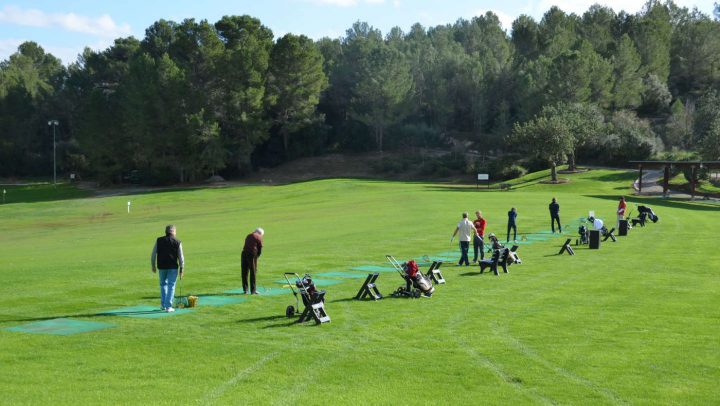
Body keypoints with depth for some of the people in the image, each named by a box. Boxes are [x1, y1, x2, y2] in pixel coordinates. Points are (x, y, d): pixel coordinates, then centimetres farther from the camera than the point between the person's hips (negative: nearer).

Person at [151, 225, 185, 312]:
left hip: (161, 266, 2)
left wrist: (153, 265, 12)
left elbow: (153, 254, 3)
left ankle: (163, 305, 20)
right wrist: (182, 269, 5)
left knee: (163, 284, 20)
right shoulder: (177, 242, -2)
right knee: (171, 286, 4)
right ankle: (168, 306, 0)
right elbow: (181, 257, -2)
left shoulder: (159, 240, 3)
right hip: (173, 267, -2)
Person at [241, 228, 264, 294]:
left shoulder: (248, 236, 23)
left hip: (244, 254, 5)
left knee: (244, 273, 10)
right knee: (253, 272, 4)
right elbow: (260, 250, 2)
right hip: (252, 254, -5)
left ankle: (245, 290, 13)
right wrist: (257, 256, 16)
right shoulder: (259, 238, 6)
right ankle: (253, 290, 6)